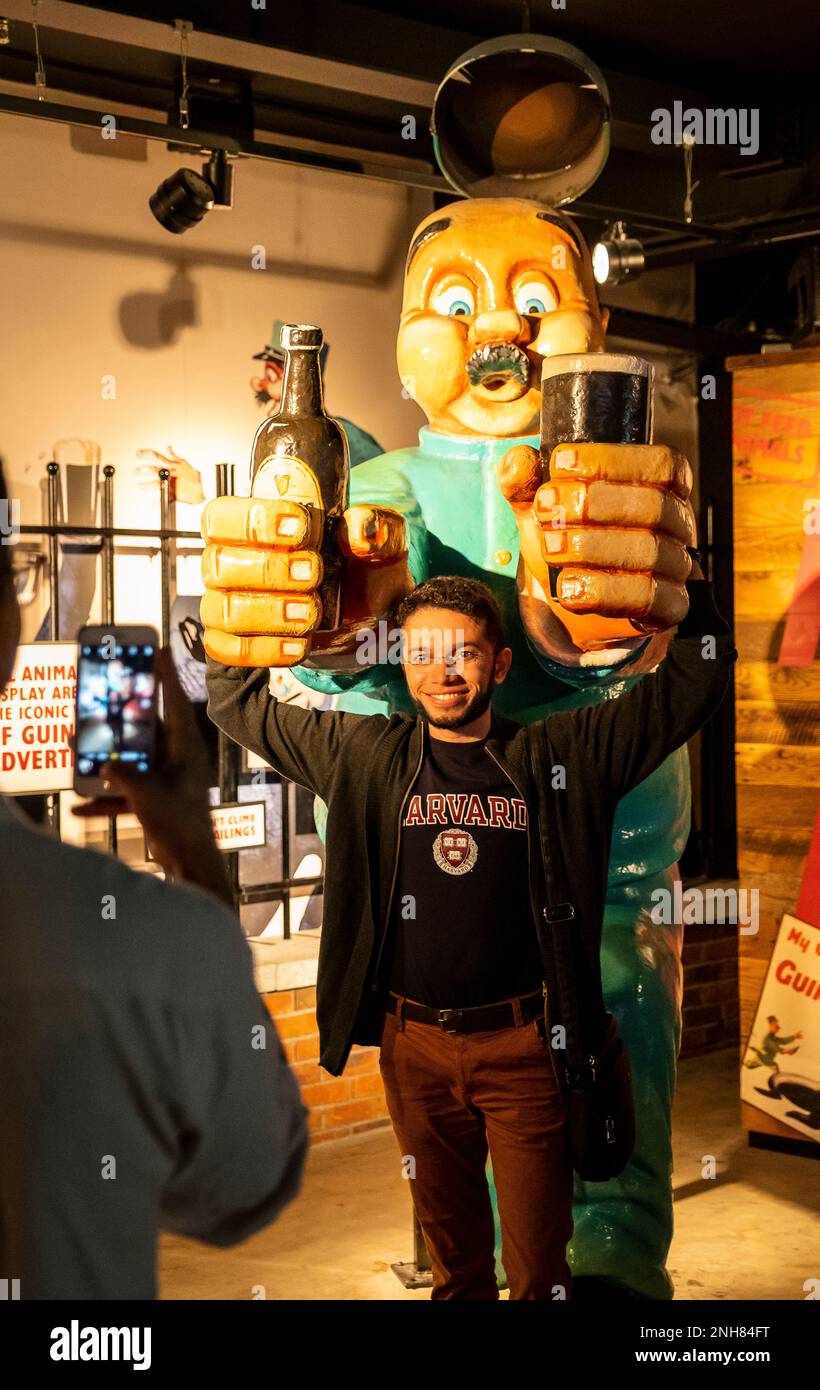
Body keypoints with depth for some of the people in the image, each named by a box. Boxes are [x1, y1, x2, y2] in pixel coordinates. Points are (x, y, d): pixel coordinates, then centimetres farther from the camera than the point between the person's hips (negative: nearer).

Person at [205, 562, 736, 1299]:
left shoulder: (563, 752, -2)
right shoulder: (364, 754, 3)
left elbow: (696, 680, 0)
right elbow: (237, 701, 11)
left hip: (523, 1047, -2)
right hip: (414, 1046, 2)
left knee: (538, 1263, 7)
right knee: (451, 1251, 19)